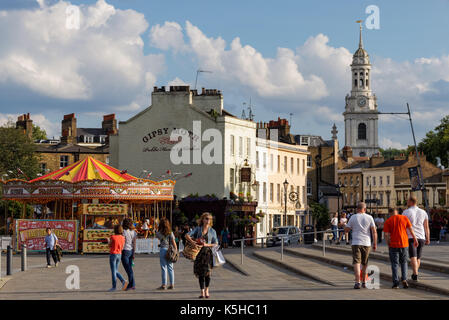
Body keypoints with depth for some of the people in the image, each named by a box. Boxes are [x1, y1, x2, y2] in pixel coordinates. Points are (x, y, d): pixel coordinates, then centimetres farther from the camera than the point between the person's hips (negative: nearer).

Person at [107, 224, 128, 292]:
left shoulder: (112, 237, -13)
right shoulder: (122, 238, 2)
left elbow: (110, 246, -3)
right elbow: (122, 248, 5)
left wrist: (108, 241, 14)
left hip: (113, 254, -5)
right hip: (119, 255, 5)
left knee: (113, 271, 1)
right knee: (116, 271, 16)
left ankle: (114, 286, 3)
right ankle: (123, 281, -3)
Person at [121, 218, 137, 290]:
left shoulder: (124, 231, -13)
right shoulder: (133, 232, 6)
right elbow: (134, 243, 5)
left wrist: (119, 252, -6)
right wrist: (133, 253, 8)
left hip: (125, 251, -7)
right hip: (131, 251, 7)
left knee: (128, 269, -5)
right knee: (129, 268, 13)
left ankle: (132, 285, -9)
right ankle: (130, 284, 13)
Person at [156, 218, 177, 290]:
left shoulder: (159, 233, -5)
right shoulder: (170, 233, 0)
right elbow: (174, 243, -2)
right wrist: (176, 251, 3)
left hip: (163, 250, -3)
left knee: (164, 268, -1)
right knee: (170, 268, 9)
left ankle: (164, 285, -3)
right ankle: (172, 284, 10)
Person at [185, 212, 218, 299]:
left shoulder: (212, 231, 6)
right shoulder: (198, 229, 7)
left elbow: (215, 244, 4)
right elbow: (187, 235, -1)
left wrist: (206, 245, -11)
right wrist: (193, 242, -17)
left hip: (208, 252, -1)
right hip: (199, 253, 1)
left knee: (207, 272, -8)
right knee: (200, 273, 1)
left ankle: (206, 290, 12)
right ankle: (202, 292, 7)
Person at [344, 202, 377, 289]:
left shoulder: (353, 217, 1)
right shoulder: (369, 218, 4)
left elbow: (346, 230, 5)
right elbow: (374, 231, -2)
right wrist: (375, 244, 1)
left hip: (356, 243, -2)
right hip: (366, 243, 2)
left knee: (357, 262, -7)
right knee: (365, 264, 15)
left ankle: (357, 282, -21)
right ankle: (364, 282, 23)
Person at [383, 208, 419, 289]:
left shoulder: (387, 221, -3)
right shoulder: (404, 218, 3)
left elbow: (387, 235, -8)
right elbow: (411, 229, 0)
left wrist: (388, 245, 1)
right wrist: (415, 239, 6)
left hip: (393, 245, -2)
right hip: (404, 244, 2)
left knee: (394, 264, 4)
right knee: (404, 262, 16)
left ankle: (396, 283, 0)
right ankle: (404, 279, -1)